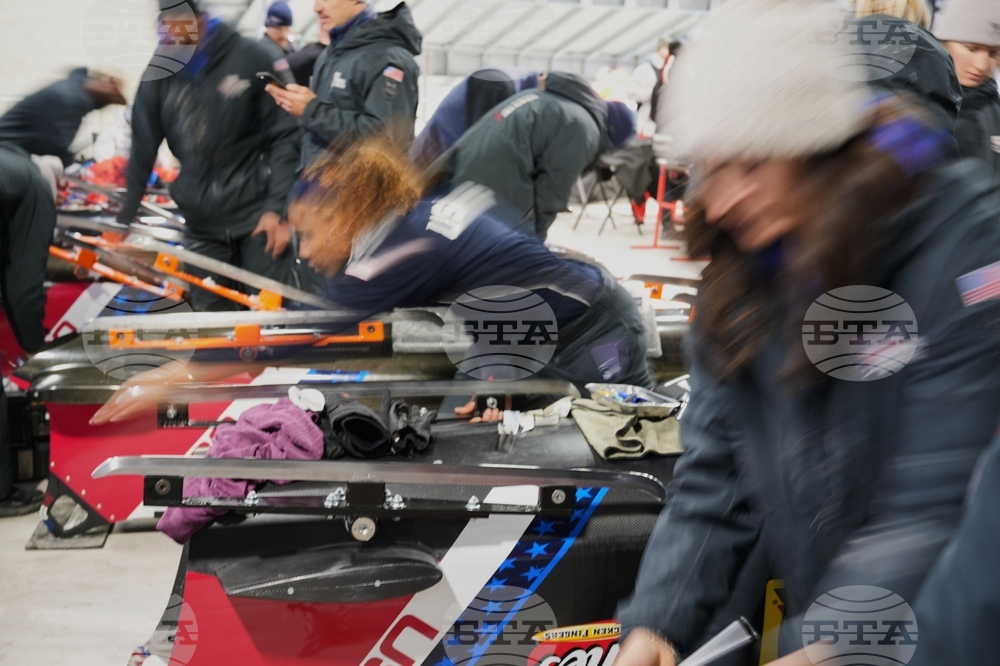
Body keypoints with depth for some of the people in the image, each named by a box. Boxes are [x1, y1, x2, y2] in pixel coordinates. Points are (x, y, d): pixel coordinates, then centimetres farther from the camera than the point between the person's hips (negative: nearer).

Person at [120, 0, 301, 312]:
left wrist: (277, 208, -11)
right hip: (200, 224, 3)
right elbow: (142, 152, 7)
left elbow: (283, 136, -5)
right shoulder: (160, 74, 3)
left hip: (256, 215, -3)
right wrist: (124, 219, 4)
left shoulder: (250, 58, -7)